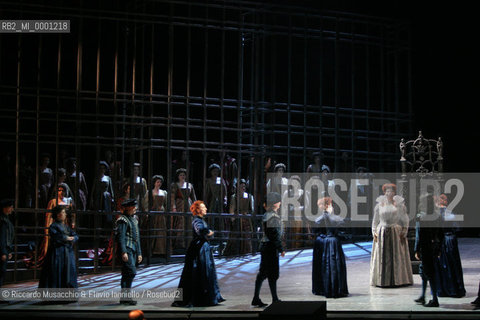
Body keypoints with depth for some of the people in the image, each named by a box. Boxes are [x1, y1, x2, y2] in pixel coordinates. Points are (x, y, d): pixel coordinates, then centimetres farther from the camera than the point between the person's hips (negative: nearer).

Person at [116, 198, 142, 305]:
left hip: (133, 250, 9)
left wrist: (139, 253, 21)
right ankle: (125, 295, -11)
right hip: (126, 249, -9)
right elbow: (120, 237, -16)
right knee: (131, 271, -15)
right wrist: (123, 252, -23)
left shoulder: (134, 219, 19)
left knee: (126, 274, 10)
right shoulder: (123, 220, -10)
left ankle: (124, 297, 13)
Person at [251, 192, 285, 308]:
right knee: (273, 274, -2)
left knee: (263, 273, 12)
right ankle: (275, 299, 4)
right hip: (271, 247, -10)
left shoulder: (267, 215, 13)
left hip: (265, 246, 10)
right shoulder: (273, 217, -17)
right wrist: (281, 249, -17)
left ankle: (256, 299, 16)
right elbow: (275, 235, -20)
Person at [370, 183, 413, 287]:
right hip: (382, 233, 1)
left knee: (398, 256, 0)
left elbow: (405, 220, 3)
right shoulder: (379, 205, 5)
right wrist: (375, 234, 0)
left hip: (397, 233, -1)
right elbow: (375, 220, 9)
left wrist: (404, 234, -6)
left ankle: (398, 279, 8)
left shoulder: (399, 205, 2)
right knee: (382, 256, 1)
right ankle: (382, 280, 6)